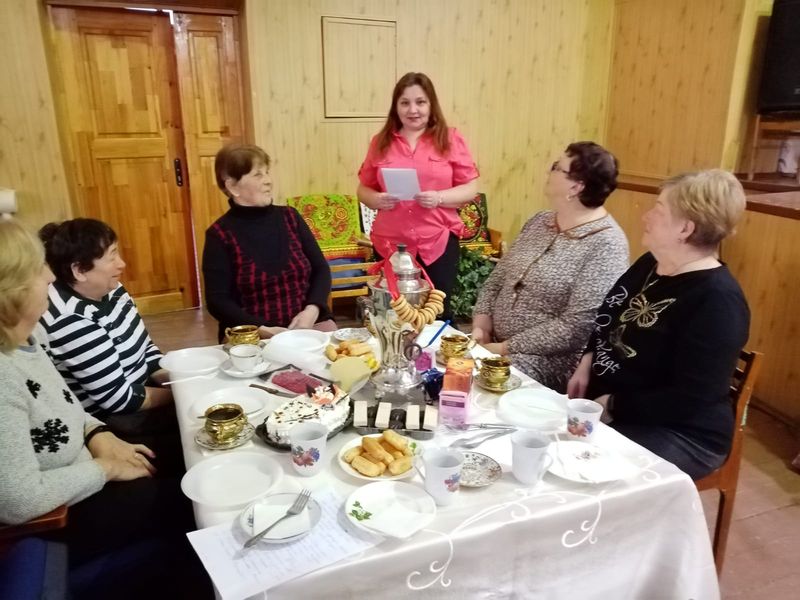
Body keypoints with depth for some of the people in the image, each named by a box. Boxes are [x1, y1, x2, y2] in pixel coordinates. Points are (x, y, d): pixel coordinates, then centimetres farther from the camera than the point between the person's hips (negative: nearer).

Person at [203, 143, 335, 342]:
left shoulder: (289, 217, 8)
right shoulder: (220, 234, -2)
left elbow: (321, 269, 8)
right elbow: (217, 301, -5)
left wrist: (312, 310, -9)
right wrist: (262, 330, -18)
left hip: (309, 324, 3)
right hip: (253, 337, -3)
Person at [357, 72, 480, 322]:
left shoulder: (450, 139, 2)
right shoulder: (381, 142, 7)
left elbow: (471, 188, 1)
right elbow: (364, 188, 12)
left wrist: (439, 198, -17)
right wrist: (377, 200, -11)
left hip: (439, 242, -1)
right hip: (389, 244, 2)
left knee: (438, 313, 5)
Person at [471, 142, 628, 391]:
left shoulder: (606, 245, -16)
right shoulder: (539, 221, 8)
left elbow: (576, 328, -21)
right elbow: (497, 278, 10)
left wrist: (506, 348, -18)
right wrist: (481, 326, -5)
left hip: (550, 360, -7)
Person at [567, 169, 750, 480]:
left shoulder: (717, 301, -21)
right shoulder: (649, 264, 5)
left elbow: (689, 399, -25)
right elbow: (609, 320, 17)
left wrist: (612, 405, -19)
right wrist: (587, 365, -1)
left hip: (679, 434, -7)